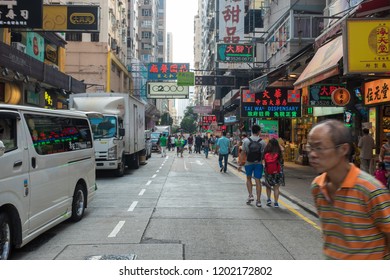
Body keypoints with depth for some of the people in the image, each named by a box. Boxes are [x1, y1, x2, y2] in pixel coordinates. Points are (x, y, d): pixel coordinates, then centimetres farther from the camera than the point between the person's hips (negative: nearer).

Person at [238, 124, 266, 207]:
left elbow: (243, 153, -3)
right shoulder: (262, 142, -5)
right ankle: (258, 200, 4)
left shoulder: (246, 140, -5)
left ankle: (250, 195, 9)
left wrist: (240, 164, 4)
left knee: (248, 179, 21)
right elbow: (264, 154, -2)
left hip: (248, 163, 0)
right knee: (258, 181, 4)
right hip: (258, 163, 0)